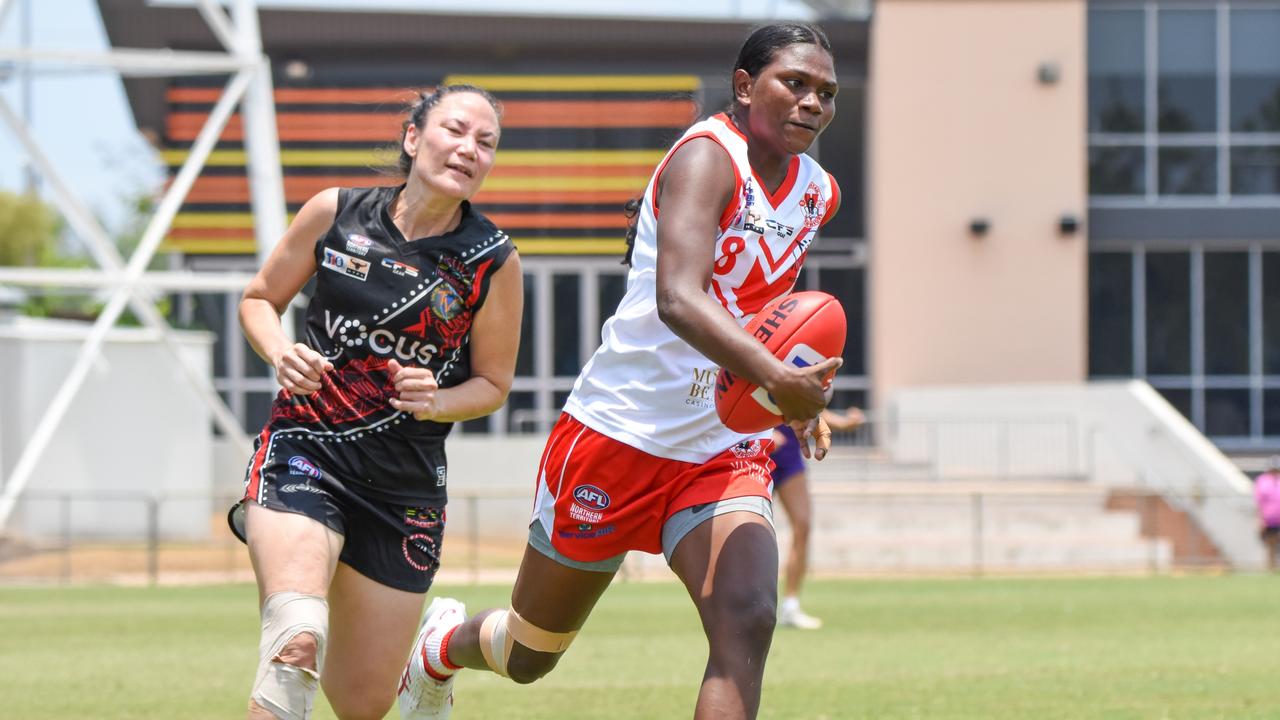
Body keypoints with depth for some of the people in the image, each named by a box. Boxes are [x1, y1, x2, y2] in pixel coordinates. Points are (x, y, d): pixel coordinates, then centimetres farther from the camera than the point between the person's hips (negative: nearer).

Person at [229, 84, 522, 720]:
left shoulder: (493, 262, -3)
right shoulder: (335, 213, -3)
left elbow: (492, 382, 8)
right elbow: (259, 298, 11)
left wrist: (435, 401, -13)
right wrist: (280, 353, -10)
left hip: (405, 483, 2)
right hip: (305, 447, -1)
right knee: (296, 645, -30)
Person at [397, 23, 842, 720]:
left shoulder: (818, 192, 7)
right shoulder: (707, 157, -18)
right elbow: (677, 299, -35)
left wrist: (797, 398, 13)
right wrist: (774, 378, -50)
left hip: (725, 453, 5)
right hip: (620, 432, -5)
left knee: (747, 623, -23)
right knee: (529, 655, 12)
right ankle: (439, 647, 48)